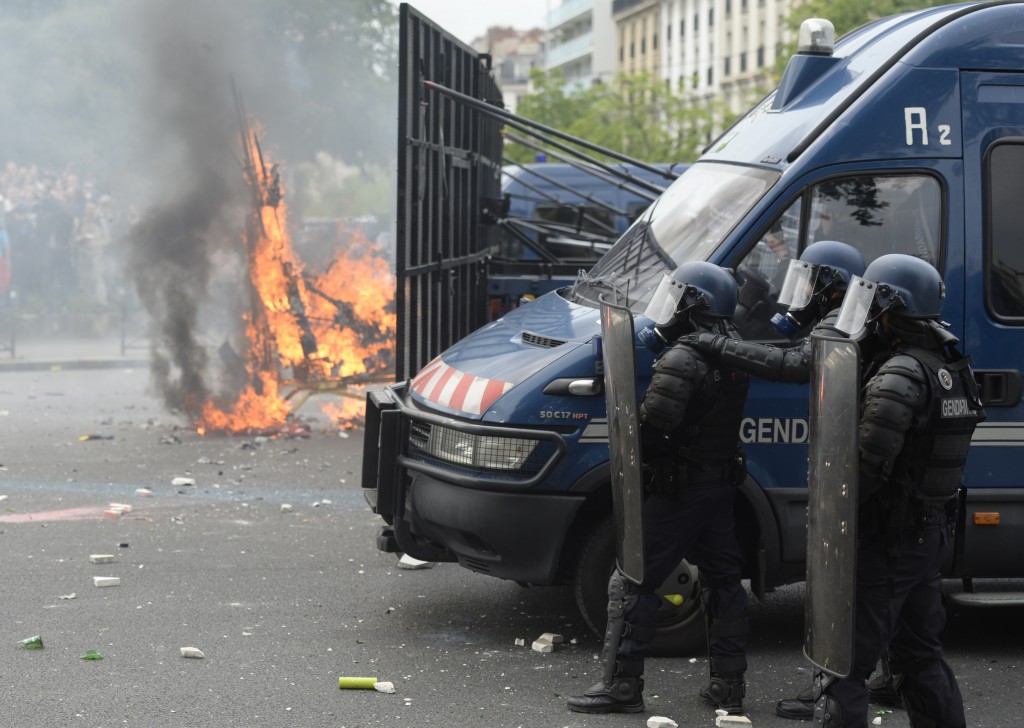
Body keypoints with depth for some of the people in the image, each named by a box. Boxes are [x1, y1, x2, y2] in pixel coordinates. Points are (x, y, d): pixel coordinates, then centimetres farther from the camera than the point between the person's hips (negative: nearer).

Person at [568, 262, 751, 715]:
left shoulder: (681, 361, -21)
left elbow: (651, 426, -26)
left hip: (679, 489, -9)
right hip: (722, 485, 9)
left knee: (632, 582, -2)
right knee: (721, 579, 15)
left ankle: (622, 682, -3)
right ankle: (728, 683, 19)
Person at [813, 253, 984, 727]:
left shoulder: (899, 377, -22)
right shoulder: (951, 368, 8)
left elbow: (866, 465, -26)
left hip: (883, 542, -9)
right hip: (932, 534, 9)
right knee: (920, 656, 20)